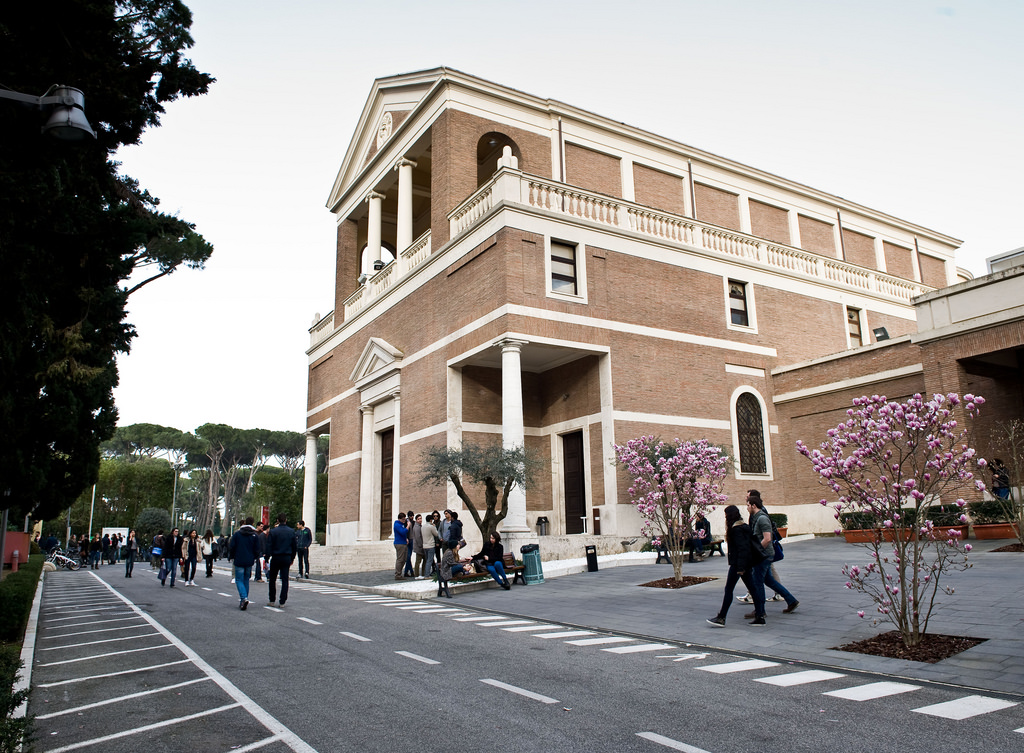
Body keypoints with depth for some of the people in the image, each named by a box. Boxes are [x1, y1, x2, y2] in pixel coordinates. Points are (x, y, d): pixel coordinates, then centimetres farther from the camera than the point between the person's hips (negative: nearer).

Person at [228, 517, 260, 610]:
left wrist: (231, 557, 12)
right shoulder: (255, 535, 0)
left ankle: (244, 598, -21)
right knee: (246, 580, 14)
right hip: (249, 562, 2)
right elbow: (257, 550, 2)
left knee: (239, 580, 0)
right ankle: (243, 600, 16)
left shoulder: (237, 533, -3)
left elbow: (231, 547, -2)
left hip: (239, 561, -2)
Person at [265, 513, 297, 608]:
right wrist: (292, 558, 16)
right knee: (285, 580, 4)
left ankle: (272, 600, 14)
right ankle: (282, 602, 3)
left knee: (272, 579, 12)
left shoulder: (273, 531, -7)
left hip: (275, 558, -2)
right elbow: (294, 546, 7)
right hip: (287, 558, 2)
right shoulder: (291, 531, 2)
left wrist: (267, 558, -3)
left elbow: (269, 546, -8)